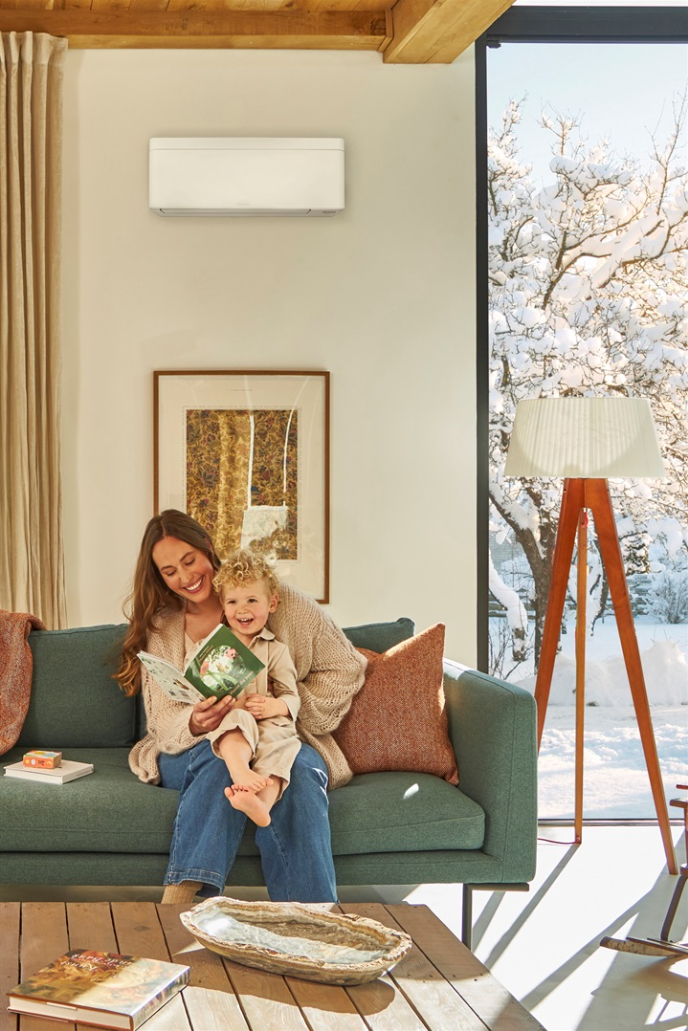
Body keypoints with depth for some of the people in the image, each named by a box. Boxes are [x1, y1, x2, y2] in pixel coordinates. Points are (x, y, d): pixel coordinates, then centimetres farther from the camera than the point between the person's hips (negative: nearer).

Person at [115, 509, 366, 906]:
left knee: (298, 770, -36)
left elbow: (346, 668, 3)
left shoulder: (280, 599, 1)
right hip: (194, 750, 1)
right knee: (223, 758, -36)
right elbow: (163, 721, -1)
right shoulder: (160, 629, 8)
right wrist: (195, 724, -26)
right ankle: (177, 903, -42)